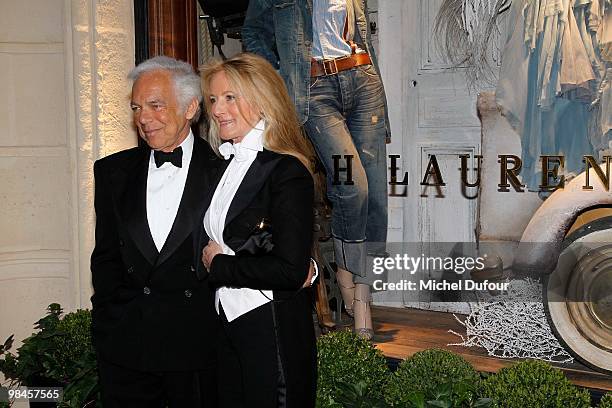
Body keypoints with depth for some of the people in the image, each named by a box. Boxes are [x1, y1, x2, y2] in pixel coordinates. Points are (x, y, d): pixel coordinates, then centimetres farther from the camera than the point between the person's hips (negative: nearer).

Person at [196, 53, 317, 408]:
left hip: (275, 334, -7)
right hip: (226, 327, 8)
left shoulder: (287, 171, -15)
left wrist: (218, 265, -11)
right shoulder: (223, 166, 9)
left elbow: (291, 271, -22)